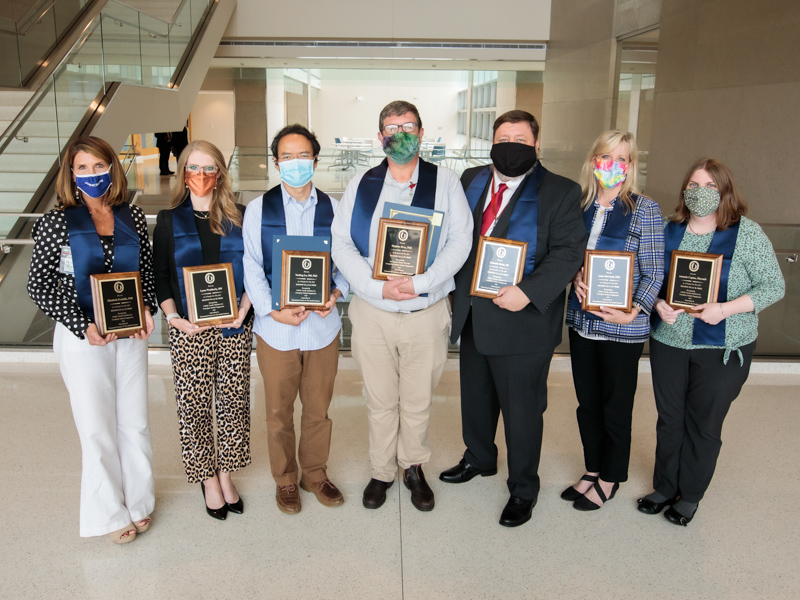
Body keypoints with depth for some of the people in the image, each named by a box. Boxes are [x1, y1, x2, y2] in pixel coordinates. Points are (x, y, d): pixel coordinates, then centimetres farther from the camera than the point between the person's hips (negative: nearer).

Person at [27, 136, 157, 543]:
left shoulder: (133, 217, 2)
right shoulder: (56, 222, -7)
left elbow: (148, 270, 12)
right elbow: (38, 287, -6)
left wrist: (148, 308, -6)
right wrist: (83, 327, -15)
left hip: (130, 333, 3)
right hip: (82, 337, -3)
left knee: (135, 421, 11)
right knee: (97, 427, 6)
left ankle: (138, 501, 31)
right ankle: (111, 512, 25)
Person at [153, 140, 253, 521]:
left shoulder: (238, 217, 6)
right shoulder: (169, 221, 5)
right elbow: (160, 276, 4)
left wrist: (243, 309, -7)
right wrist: (173, 317, -10)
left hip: (234, 327, 1)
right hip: (189, 330, -1)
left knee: (233, 400, 7)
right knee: (194, 404, 4)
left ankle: (226, 473, 25)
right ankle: (207, 478, 21)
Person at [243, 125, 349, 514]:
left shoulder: (332, 208, 4)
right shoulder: (258, 209, 1)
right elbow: (251, 268, -2)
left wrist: (336, 293, -13)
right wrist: (273, 310, -14)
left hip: (323, 323, 1)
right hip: (275, 326, -1)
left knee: (318, 408, 13)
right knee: (279, 411, 11)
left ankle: (315, 473, 34)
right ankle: (285, 479, 32)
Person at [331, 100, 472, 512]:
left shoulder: (445, 183, 1)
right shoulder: (360, 185, 4)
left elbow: (460, 241, -7)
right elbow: (341, 244, -2)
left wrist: (419, 283, -19)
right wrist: (378, 288, -15)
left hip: (427, 312, -1)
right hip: (372, 312, 1)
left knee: (417, 400, 12)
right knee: (380, 400, 13)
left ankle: (413, 467, 34)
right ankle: (382, 471, 32)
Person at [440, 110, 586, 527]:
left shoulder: (560, 192, -7)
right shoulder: (471, 180, 9)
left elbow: (569, 251, -14)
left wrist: (527, 292, -26)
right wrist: (457, 288, 1)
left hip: (523, 319, -5)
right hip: (472, 315, 6)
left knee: (521, 408, 7)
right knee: (475, 396, 21)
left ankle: (523, 489, 27)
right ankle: (479, 458, 46)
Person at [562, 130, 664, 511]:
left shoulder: (644, 209, -6)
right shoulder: (579, 205, 6)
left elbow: (653, 272, -7)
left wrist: (633, 312, -19)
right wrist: (575, 276, -8)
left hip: (622, 327, -4)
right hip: (582, 320, 4)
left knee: (616, 407, 8)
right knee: (587, 404, 14)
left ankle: (610, 478, 28)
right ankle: (593, 470, 33)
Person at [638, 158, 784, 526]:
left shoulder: (747, 233, -8)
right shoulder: (669, 230, 3)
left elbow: (774, 286, -8)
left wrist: (724, 309, -20)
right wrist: (658, 304, -13)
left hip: (723, 348, -3)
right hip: (668, 342, 3)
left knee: (704, 424, 7)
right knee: (669, 418, 14)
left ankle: (690, 495, 27)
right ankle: (665, 487, 32)